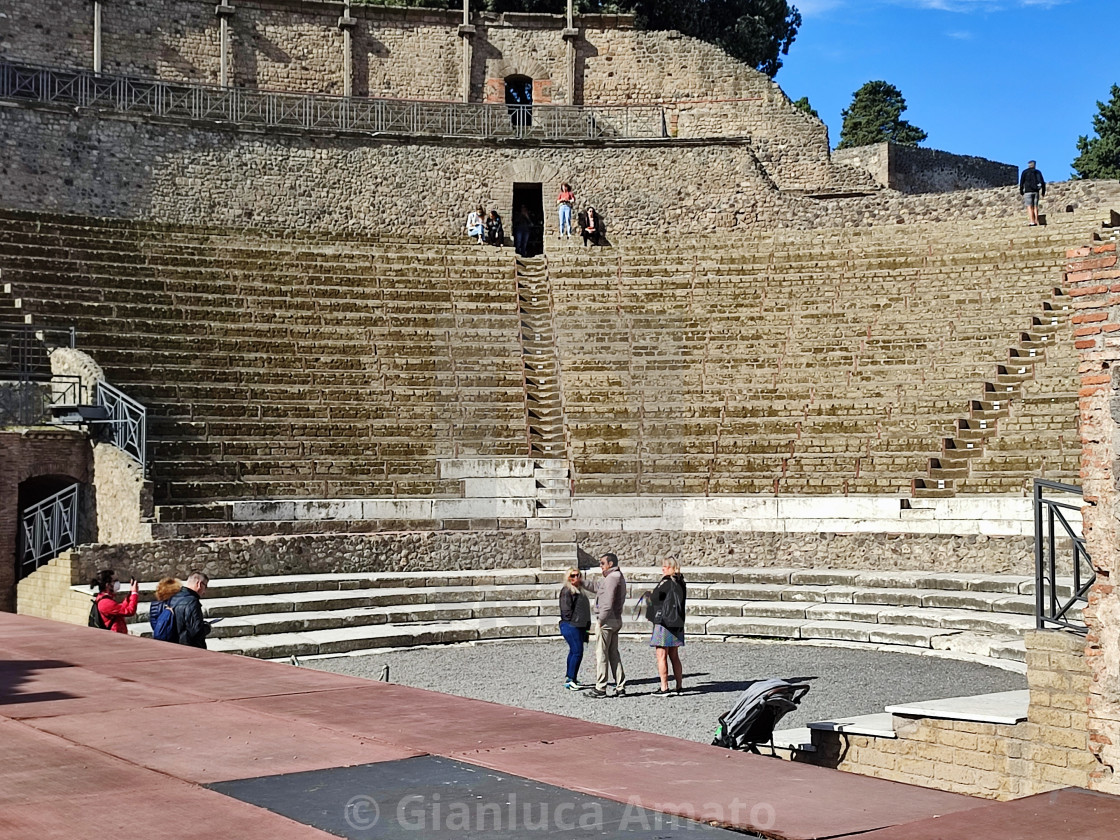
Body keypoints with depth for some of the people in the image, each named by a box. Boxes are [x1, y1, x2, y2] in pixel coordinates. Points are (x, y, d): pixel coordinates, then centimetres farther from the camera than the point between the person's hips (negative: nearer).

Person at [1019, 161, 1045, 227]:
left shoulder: (1025, 172, 3)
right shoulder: (1038, 172, 12)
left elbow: (1022, 182, -1)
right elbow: (1043, 182, 11)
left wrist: (1021, 191, 6)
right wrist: (1043, 191, 18)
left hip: (1028, 191, -4)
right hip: (1036, 191, 4)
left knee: (1029, 207, -7)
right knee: (1035, 206, 8)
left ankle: (1032, 221, -16)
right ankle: (1036, 221, 2)